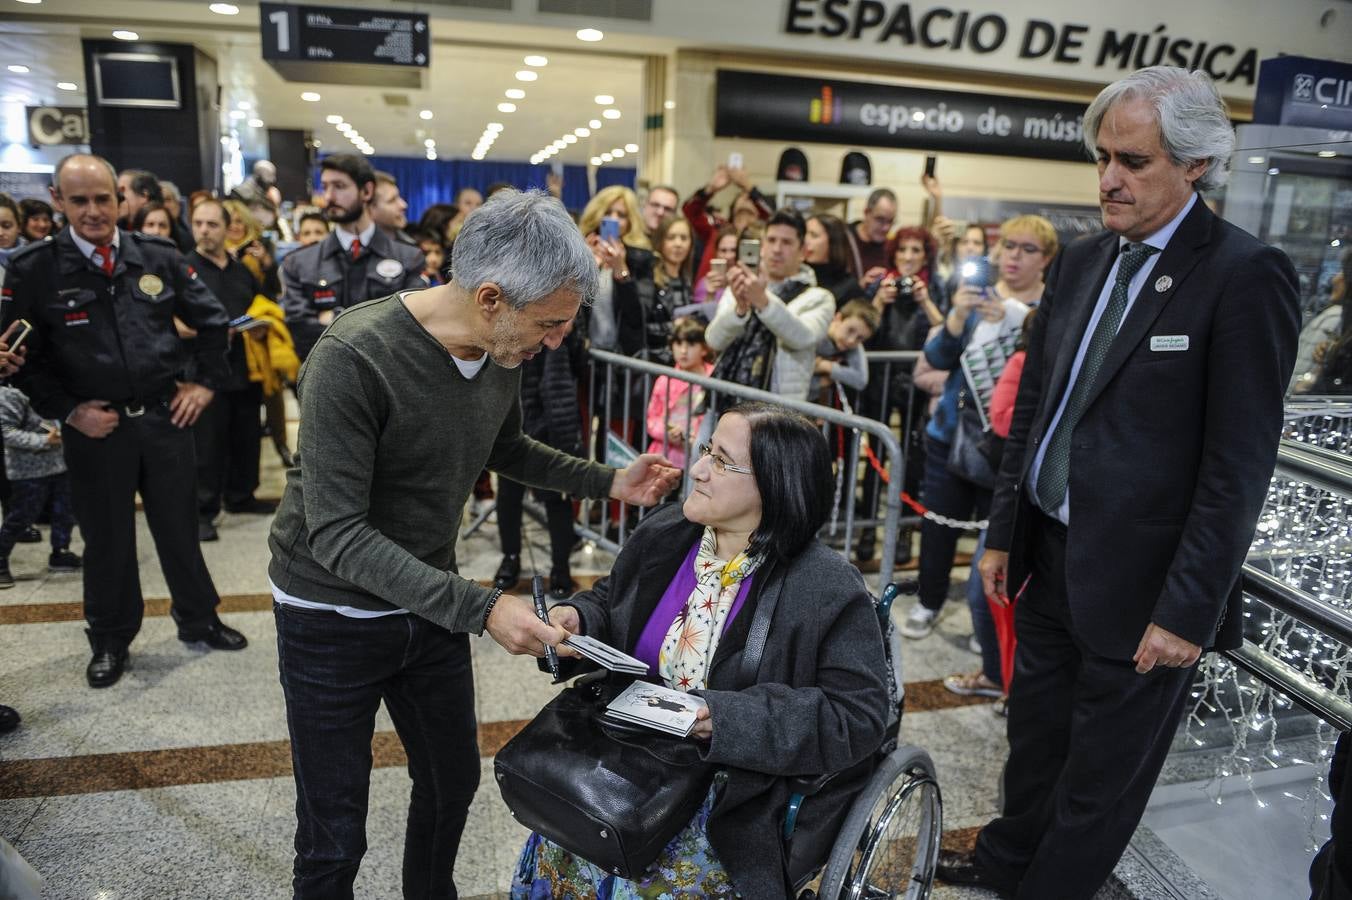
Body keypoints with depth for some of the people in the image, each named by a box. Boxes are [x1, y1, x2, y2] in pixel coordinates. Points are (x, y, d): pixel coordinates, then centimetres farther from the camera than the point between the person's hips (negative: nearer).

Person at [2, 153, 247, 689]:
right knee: (107, 539, 11)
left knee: (179, 527, 13)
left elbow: (212, 321, 9)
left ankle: (199, 620, 31)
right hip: (95, 427, -1)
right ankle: (110, 641, 30)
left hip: (165, 417, 1)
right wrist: (67, 411, -9)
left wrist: (205, 383, 4)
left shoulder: (159, 257, -1)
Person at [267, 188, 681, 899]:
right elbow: (337, 533, -29)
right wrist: (478, 607, -36)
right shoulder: (353, 358, -28)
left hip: (429, 602, 6)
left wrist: (608, 482, 1)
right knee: (335, 836, 5)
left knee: (453, 781, 21)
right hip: (335, 617, -6)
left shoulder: (505, 350, -7)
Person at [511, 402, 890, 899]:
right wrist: (577, 617, -8)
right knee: (552, 858, -9)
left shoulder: (828, 592, -18)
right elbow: (610, 601, 16)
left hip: (739, 798, -4)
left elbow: (857, 719, -17)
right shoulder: (663, 534, -2)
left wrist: (728, 718, -26)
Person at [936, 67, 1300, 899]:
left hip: (1138, 582, -6)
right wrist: (1004, 534, 10)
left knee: (1103, 771, 14)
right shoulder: (1083, 260, 6)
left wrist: (1189, 610, -16)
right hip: (1052, 555, 6)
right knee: (1035, 731, 24)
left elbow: (1239, 465, -16)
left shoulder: (1246, 275, -14)